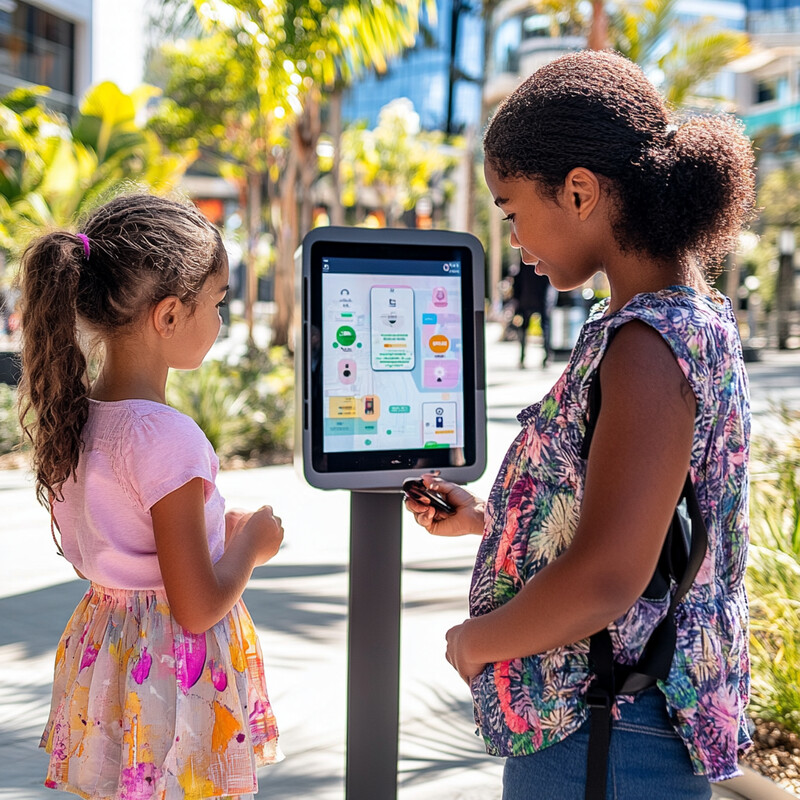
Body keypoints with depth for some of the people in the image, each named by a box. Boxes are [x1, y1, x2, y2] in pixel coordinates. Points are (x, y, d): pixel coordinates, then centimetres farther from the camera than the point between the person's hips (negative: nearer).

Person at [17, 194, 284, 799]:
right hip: (174, 672, -8)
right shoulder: (167, 438, -25)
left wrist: (215, 528, 12)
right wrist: (250, 544, -6)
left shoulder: (74, 415, 0)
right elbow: (198, 607, -23)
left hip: (104, 652, 8)